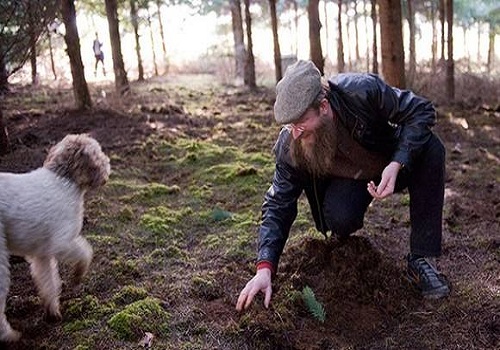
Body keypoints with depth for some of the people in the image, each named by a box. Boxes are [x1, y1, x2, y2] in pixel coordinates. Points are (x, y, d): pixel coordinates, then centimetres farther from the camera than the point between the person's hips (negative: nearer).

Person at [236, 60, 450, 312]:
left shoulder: (363, 91, -33)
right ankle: (345, 233, 8)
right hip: (349, 181, -1)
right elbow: (278, 205, -21)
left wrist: (396, 164, -37)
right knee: (339, 220, -35)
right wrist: (265, 268, -32)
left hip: (391, 169, 1)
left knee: (431, 148, -31)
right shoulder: (289, 147, -26)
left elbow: (422, 111, -23)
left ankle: (420, 260, -23)